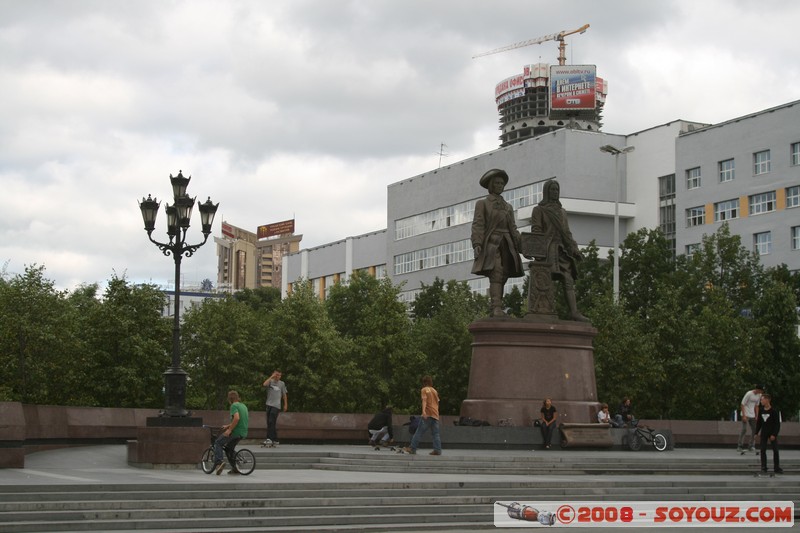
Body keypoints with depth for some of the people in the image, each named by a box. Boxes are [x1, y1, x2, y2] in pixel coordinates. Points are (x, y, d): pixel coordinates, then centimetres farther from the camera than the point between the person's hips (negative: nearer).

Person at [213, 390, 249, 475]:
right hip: (243, 433, 9)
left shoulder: (234, 406, -9)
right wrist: (228, 426, 33)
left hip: (236, 432, -9)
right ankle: (234, 468, 21)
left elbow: (236, 418, -26)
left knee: (218, 443, -3)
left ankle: (218, 462, -19)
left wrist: (229, 430, -22)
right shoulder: (244, 406, 19)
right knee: (230, 448, 24)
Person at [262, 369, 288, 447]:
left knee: (271, 422, -15)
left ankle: (269, 439, -22)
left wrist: (285, 404, 10)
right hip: (269, 405, 3)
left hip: (276, 406, -3)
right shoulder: (270, 381, 7)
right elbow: (264, 384, -16)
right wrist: (271, 377, -11)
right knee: (270, 423, 7)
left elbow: (284, 394, 13)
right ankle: (275, 440, 16)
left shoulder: (282, 384, 7)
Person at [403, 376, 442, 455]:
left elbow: (424, 400, -14)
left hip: (428, 414, -6)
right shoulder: (435, 391, 19)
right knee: (436, 433, 3)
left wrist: (423, 411, -26)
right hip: (436, 415, 6)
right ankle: (437, 450, -7)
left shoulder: (424, 390, 1)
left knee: (419, 432, -3)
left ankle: (412, 448, -4)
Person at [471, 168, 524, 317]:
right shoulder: (482, 204, 11)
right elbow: (478, 225, 0)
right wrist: (477, 244, -15)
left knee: (502, 278, -4)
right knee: (496, 275, -21)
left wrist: (521, 246, 5)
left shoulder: (508, 207, 25)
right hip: (490, 244, -5)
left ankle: (495, 311, -4)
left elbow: (512, 228, 20)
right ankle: (497, 308, -32)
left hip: (506, 245, 5)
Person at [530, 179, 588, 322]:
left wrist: (575, 250, 10)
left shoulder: (562, 212, 25)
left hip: (562, 250, 5)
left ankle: (574, 312, -21)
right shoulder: (538, 210, 8)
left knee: (569, 280, -10)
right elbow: (535, 231, -2)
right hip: (547, 249, -5)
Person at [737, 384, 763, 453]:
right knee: (744, 429, -14)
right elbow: (742, 404, -15)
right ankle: (739, 447, -10)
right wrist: (744, 416, -20)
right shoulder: (749, 394, -16)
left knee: (754, 430, 5)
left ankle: (752, 446, 15)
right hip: (746, 415, -7)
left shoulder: (759, 395, 5)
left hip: (752, 416, 7)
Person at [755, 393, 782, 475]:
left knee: (775, 450, -1)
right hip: (764, 433, 4)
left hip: (772, 433, -4)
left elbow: (777, 424, -11)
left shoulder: (774, 411, -11)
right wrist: (756, 432, 7)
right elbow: (759, 422, 11)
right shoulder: (761, 411, 3)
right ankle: (763, 468, 4)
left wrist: (774, 434, -17)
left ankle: (776, 468, 7)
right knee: (763, 450, -1)